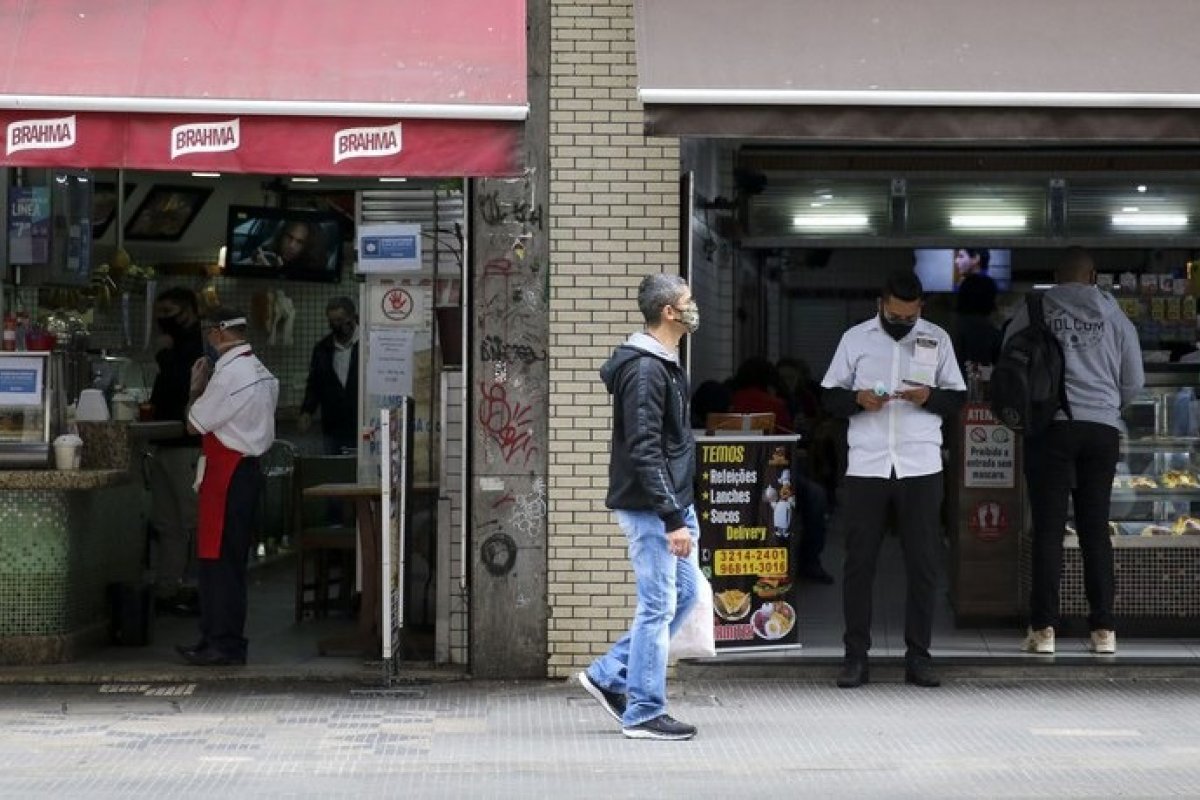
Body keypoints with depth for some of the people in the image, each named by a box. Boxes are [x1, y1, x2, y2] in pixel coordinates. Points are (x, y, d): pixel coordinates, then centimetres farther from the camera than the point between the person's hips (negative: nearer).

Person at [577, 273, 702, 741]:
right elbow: (644, 453, -23)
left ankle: (608, 676, 21)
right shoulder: (645, 371, -18)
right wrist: (673, 520, -24)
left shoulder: (663, 364, 14)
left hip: (673, 502, 10)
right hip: (651, 508, -10)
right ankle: (643, 714, 6)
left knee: (684, 593, 15)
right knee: (658, 606, -3)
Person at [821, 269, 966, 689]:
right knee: (859, 561, 0)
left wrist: (930, 397, -10)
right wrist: (858, 399, -12)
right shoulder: (855, 338, 8)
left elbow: (958, 397, 10)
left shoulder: (937, 339, 9)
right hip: (866, 466, 0)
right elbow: (829, 396, 9)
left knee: (923, 563, 2)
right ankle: (855, 656, 6)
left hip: (921, 467, 1)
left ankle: (918, 655, 9)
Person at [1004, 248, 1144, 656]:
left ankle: (1043, 628, -4)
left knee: (1048, 530, 0)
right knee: (1095, 530, 8)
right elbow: (1134, 381, 12)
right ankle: (1103, 629, 5)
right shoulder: (1114, 316, 7)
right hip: (1102, 429, 2)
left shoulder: (1032, 313, 1)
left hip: (1050, 427, -2)